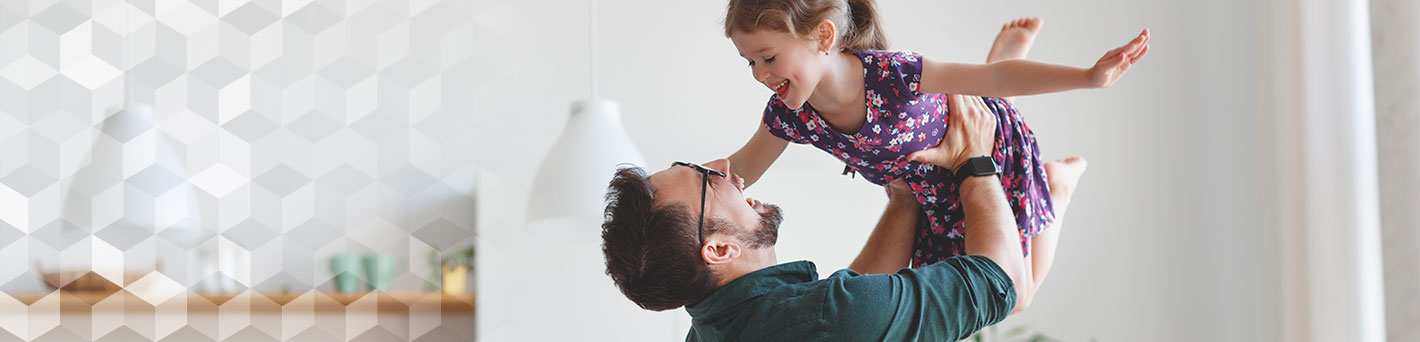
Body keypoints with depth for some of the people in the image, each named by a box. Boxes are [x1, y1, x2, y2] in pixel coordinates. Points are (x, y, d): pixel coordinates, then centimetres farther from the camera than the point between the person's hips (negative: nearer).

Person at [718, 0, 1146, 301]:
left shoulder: (892, 74, -42)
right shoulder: (788, 115, -26)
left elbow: (993, 79, -36)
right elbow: (740, 170, -8)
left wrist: (1090, 76, -42)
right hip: (930, 190, 5)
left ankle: (1057, 182, 33)